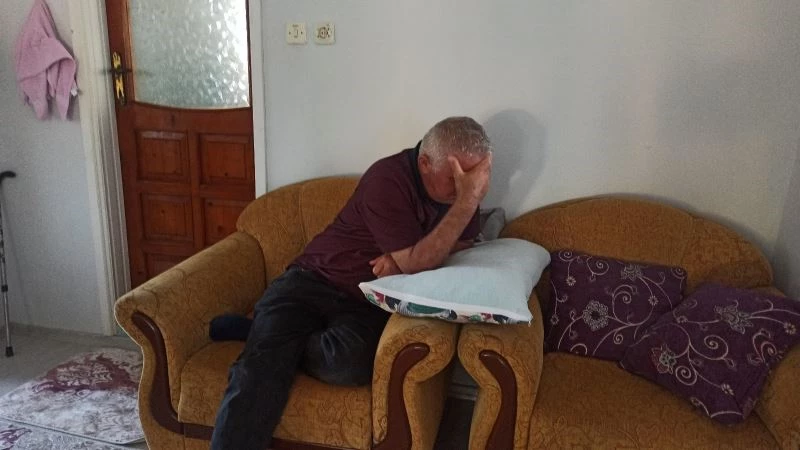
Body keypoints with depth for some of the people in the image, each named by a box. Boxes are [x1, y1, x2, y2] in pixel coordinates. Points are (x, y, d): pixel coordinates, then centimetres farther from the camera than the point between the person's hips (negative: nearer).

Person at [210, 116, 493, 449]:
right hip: (314, 282, -4)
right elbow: (415, 263, -21)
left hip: (370, 303, 4)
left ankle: (276, 334, -3)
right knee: (260, 369, -28)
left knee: (350, 362, -29)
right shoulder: (388, 179, -19)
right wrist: (467, 200, -30)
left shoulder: (459, 186, 0)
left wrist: (404, 258, -13)